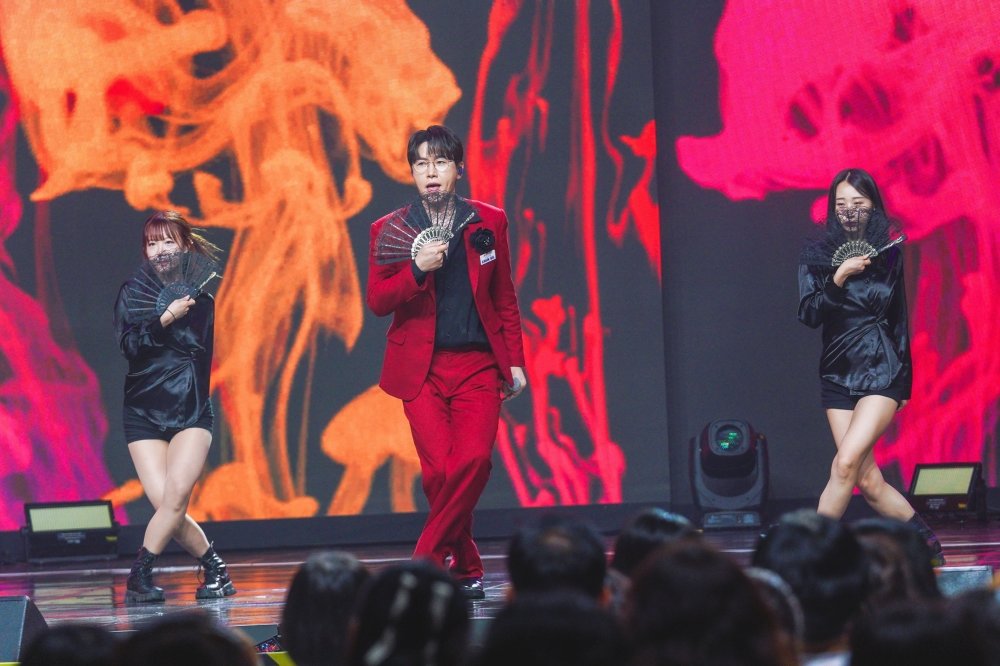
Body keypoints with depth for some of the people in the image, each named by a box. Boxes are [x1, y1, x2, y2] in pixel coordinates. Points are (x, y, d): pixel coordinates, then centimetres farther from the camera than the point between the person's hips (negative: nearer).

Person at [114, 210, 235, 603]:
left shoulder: (199, 295, 7)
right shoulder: (133, 291, 3)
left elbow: (201, 347, 2)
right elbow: (129, 344, -11)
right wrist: (165, 319, -19)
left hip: (191, 410, 0)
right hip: (143, 412, 0)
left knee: (176, 494, -20)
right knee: (167, 504, -12)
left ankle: (139, 576, -10)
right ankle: (213, 568, 7)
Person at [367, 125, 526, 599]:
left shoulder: (488, 222, 7)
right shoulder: (389, 230, 3)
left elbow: (505, 299, 12)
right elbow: (377, 302, -3)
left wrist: (515, 361, 9)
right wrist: (418, 270, -18)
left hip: (478, 365, 1)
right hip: (422, 368, -1)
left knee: (472, 459, -17)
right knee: (439, 469, -9)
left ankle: (426, 561, -4)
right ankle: (464, 569, 8)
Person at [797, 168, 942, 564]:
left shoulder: (888, 254, 5)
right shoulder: (817, 255, 2)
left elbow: (899, 320, 13)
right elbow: (809, 315, -8)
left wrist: (905, 381, 15)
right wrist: (839, 277, -21)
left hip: (882, 371, -2)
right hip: (838, 374, 2)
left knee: (846, 461, -20)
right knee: (868, 480, -1)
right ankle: (925, 542, 17)